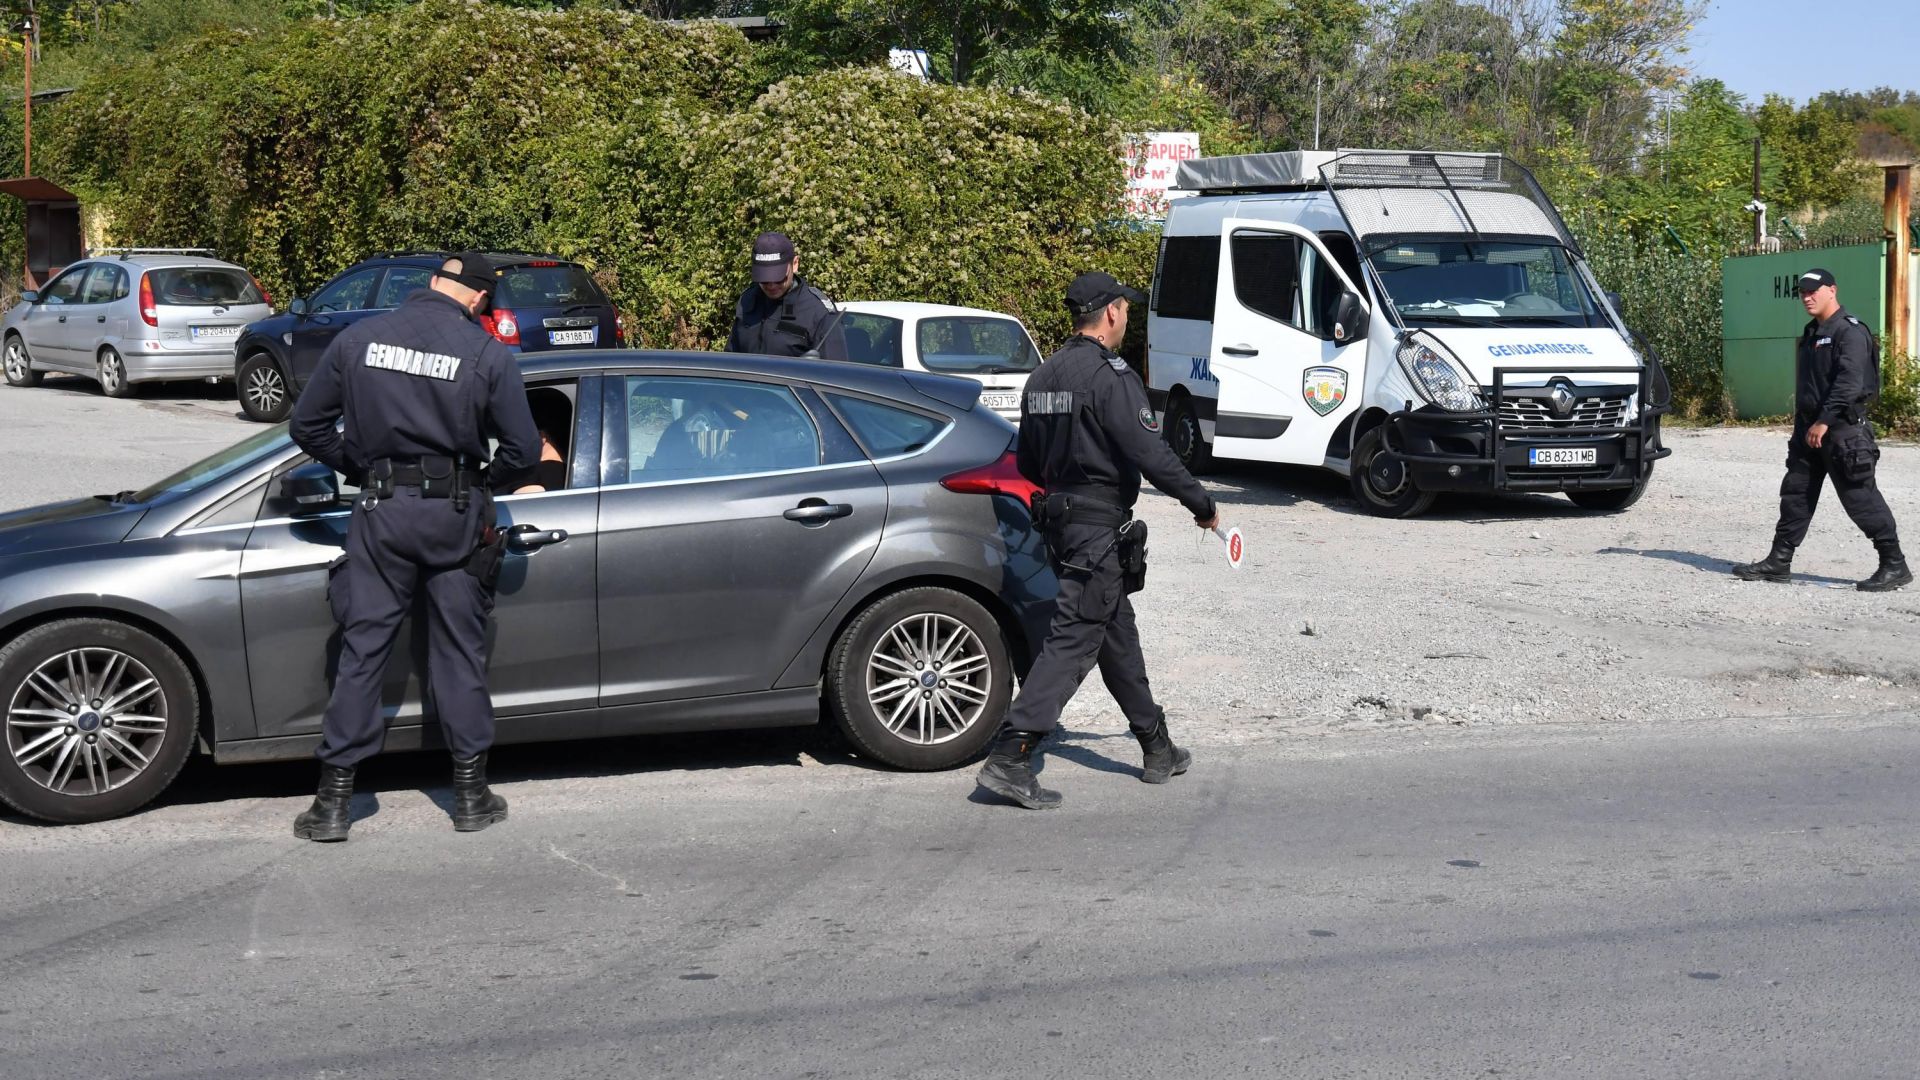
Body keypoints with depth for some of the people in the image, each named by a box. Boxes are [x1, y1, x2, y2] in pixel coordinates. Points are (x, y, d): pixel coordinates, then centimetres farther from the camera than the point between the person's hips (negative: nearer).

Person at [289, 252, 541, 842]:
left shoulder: (357, 340, 0)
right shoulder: (487, 353, -6)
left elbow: (308, 425, 5)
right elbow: (523, 446, -5)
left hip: (381, 508, 1)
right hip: (456, 513, -1)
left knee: (362, 649, 6)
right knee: (459, 649, 9)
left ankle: (333, 801, 7)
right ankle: (471, 795, 16)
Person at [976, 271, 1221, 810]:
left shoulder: (1044, 375, 11)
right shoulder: (1111, 376, -16)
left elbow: (1028, 461, 17)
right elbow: (1152, 455, -20)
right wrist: (1203, 505, -8)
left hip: (1061, 522, 9)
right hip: (1100, 528, -9)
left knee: (1118, 636, 17)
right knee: (1073, 640, -8)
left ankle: (1158, 752, 28)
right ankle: (1008, 758, -13)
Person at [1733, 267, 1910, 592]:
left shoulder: (1850, 331, -12)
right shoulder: (1812, 333, 18)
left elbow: (1849, 382, -23)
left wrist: (1824, 421, -26)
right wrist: (1802, 424, 20)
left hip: (1842, 428, -9)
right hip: (1810, 428, 9)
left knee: (1860, 496, -7)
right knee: (1795, 493, 9)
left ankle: (1895, 566, -1)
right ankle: (1779, 562, 14)